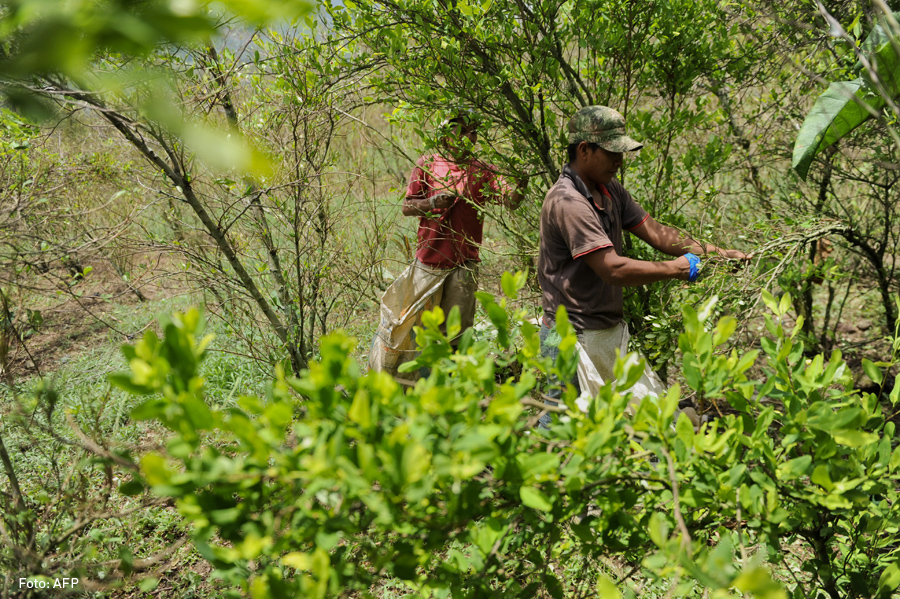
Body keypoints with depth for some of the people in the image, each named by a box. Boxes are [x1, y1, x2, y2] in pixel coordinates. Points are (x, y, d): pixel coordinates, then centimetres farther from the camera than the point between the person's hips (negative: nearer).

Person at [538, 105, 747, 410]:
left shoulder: (610, 190, 11)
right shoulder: (567, 201, -21)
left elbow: (655, 232, 8)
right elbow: (613, 269, -25)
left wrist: (715, 252, -2)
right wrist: (679, 268, -17)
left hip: (609, 328, 9)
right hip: (576, 337, -9)